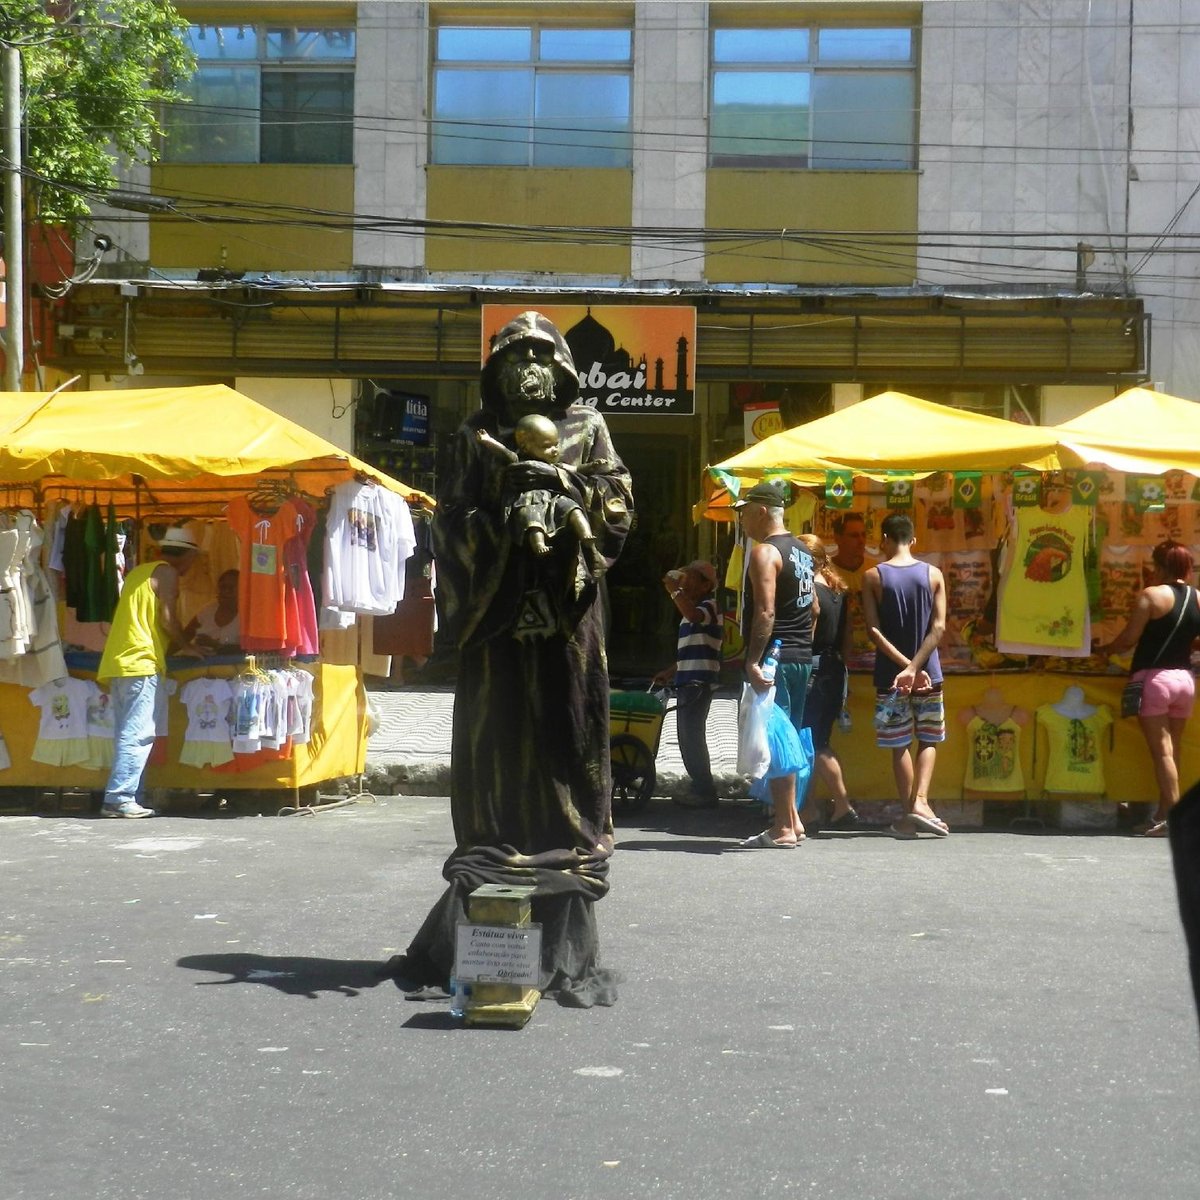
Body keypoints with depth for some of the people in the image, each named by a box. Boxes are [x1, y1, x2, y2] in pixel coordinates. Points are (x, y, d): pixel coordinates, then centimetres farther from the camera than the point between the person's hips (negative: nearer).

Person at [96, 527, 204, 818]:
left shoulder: (139, 572, 25)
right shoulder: (166, 572, -1)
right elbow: (167, 618, -10)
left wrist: (177, 644, 27)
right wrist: (185, 646, 4)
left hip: (116, 663, 9)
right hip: (141, 664, -9)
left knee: (127, 736, 9)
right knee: (138, 735, -11)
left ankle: (122, 797, 7)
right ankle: (119, 798, -16)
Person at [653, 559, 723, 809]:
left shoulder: (709, 606, -8)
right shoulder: (693, 609, 22)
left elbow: (693, 615, -34)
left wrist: (674, 589, -30)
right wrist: (670, 672, 25)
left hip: (698, 683, -10)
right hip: (688, 683, 10)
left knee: (691, 737, -10)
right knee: (689, 737, 13)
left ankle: (704, 791, -8)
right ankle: (700, 788, 20)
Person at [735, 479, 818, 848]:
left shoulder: (765, 552, -12)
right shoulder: (801, 551, 17)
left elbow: (765, 612, -21)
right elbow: (814, 608, 21)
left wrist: (753, 661, -23)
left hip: (775, 657, -9)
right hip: (801, 658, 9)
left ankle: (783, 828, -6)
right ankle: (791, 819, 20)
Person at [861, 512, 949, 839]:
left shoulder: (873, 577, -4)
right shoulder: (933, 575, 0)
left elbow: (874, 630, -11)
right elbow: (938, 627, -8)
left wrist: (904, 665, -13)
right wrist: (915, 666, -12)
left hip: (890, 675, -1)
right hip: (928, 674, 1)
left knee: (899, 745, 7)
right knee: (928, 740, 13)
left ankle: (909, 814, 6)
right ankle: (920, 802, -5)